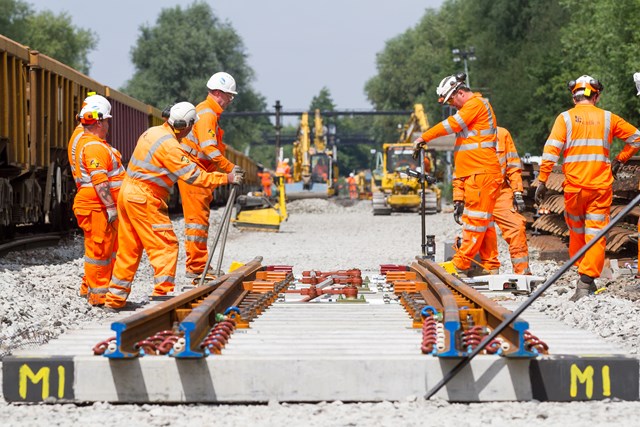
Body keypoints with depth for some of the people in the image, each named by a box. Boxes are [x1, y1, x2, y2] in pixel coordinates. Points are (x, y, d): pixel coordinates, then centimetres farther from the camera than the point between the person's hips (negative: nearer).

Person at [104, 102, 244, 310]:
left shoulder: (152, 132, 9)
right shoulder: (169, 146, -18)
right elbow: (192, 175, -18)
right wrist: (225, 178, -11)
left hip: (127, 192, 9)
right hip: (144, 199, -9)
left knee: (128, 248, 14)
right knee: (166, 245, -4)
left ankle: (115, 298, 19)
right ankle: (163, 292, -9)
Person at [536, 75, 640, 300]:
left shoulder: (565, 118, -1)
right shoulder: (607, 118, 5)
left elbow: (551, 150, -10)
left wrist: (542, 181, -8)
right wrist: (620, 160, 19)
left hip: (574, 186, 0)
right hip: (601, 186, 0)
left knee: (576, 231, 17)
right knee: (595, 234, -2)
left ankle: (584, 276, 24)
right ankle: (586, 281, -15)